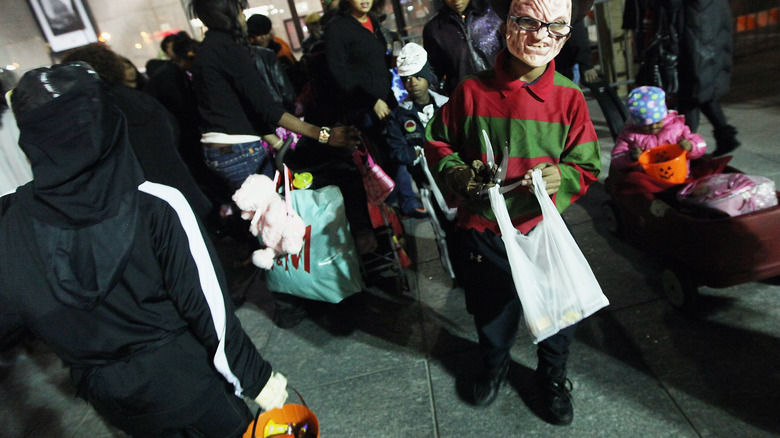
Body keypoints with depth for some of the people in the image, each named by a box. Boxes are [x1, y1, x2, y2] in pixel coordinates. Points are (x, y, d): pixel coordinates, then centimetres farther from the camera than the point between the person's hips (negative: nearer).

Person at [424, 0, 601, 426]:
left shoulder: (569, 97, -8)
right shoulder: (472, 90, -10)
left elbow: (587, 168, -3)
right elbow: (438, 144, 2)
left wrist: (562, 176, -24)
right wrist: (458, 173, -17)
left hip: (544, 231, 0)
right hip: (482, 232, 0)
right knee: (490, 311, 23)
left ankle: (552, 378, 50)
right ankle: (493, 365, 57)